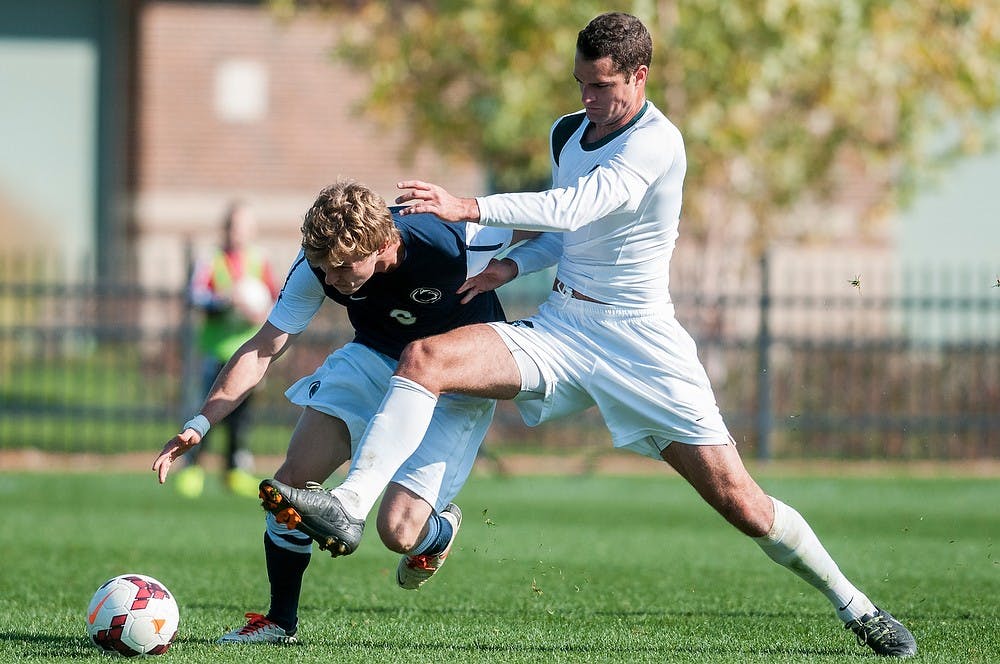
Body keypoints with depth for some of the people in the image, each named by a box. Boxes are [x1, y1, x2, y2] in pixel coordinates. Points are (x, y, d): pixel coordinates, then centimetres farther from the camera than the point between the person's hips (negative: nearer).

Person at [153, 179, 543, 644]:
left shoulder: (455, 245, -34)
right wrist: (200, 424, -24)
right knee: (291, 481, -10)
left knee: (398, 531, -17)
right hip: (375, 358, 4)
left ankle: (442, 530, 22)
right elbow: (264, 349, -16)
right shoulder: (318, 265, -21)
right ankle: (280, 622, 11)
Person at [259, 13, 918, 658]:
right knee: (424, 357, -19)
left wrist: (470, 207, -36)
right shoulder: (566, 133, 8)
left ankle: (857, 608, 10)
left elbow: (574, 208, -29)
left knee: (740, 503, -7)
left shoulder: (657, 142, -15)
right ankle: (349, 506, -28)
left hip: (638, 338, -6)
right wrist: (513, 265, 6)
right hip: (559, 326, 6)